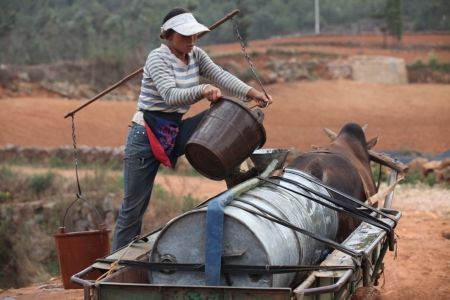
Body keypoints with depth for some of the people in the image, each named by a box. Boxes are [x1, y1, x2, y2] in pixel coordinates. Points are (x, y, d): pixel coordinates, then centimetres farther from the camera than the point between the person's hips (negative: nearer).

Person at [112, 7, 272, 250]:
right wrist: (202, 90, -44)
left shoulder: (196, 55, 5)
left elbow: (220, 76, -8)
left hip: (175, 131, 6)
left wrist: (250, 92, -23)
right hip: (146, 135, -6)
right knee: (133, 207, -3)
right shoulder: (157, 58, -15)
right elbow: (170, 95, -29)